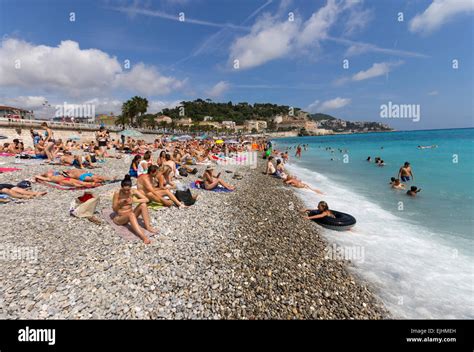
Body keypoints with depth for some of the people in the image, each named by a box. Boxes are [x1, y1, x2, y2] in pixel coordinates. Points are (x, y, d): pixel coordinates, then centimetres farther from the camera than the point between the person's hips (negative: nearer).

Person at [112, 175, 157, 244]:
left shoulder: (133, 191, -6)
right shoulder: (117, 193, -14)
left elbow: (146, 199, -13)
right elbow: (114, 209, -8)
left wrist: (134, 201, -26)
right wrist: (120, 203, -27)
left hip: (130, 215, 4)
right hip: (120, 217, -4)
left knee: (143, 205, -20)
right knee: (131, 214, -38)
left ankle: (148, 226, -19)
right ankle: (143, 236, -53)